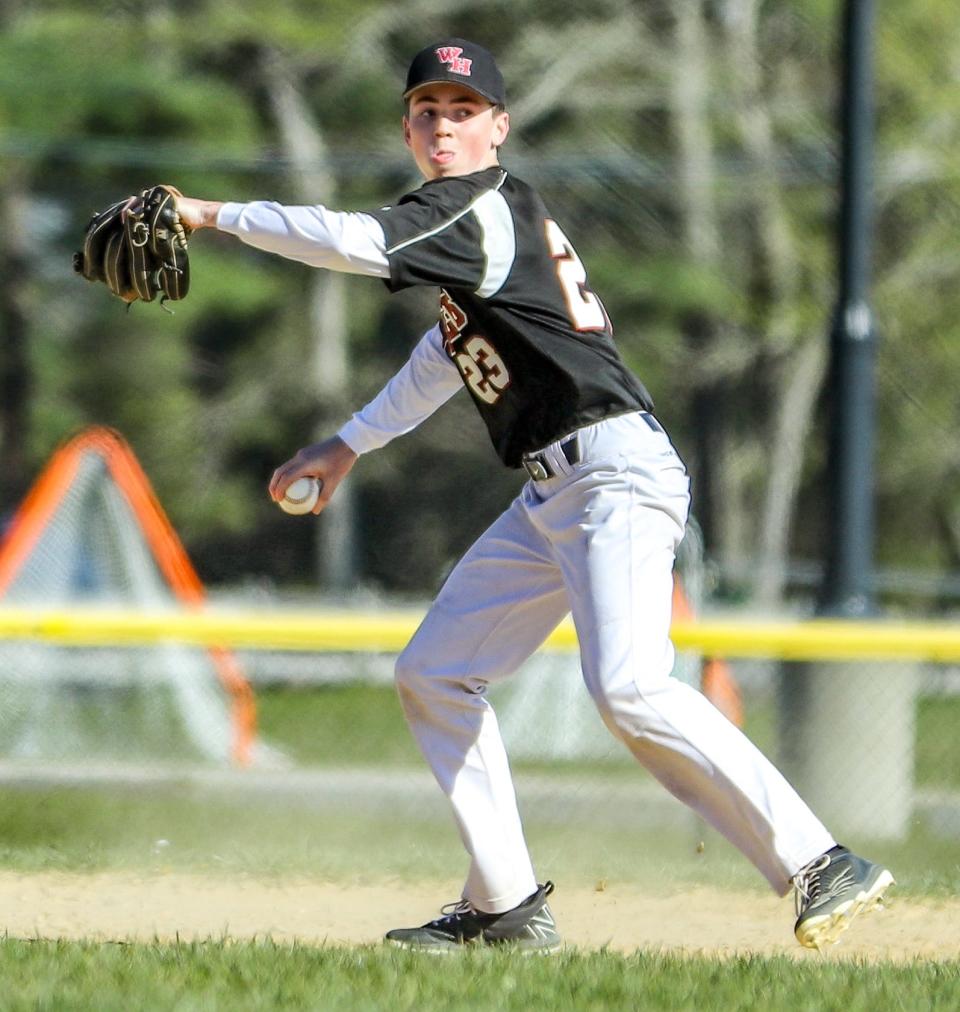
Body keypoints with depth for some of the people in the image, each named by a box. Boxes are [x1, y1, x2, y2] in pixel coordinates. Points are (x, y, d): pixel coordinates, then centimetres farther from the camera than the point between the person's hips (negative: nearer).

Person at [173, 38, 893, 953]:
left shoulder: (486, 207, -10)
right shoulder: (470, 217, 19)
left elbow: (351, 241, -21)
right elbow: (452, 348, 33)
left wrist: (215, 215, -11)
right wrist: (348, 445, 34)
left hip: (616, 469, -11)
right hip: (553, 498, 11)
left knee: (628, 685, -27)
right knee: (433, 675, 11)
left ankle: (818, 866, -26)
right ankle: (506, 908, 11)